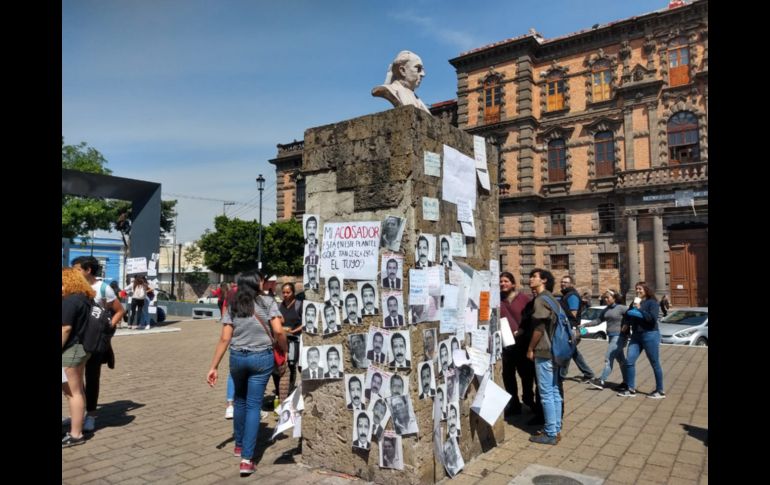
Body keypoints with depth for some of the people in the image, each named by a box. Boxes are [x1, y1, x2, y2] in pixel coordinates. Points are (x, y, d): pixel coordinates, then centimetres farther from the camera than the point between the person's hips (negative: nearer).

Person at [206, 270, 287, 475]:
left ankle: (239, 444, 38)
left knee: (240, 400, 24)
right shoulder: (267, 302, -4)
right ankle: (247, 459, -1)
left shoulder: (232, 306, 3)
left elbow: (224, 339, -3)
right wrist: (284, 354, 1)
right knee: (254, 406, 2)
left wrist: (214, 367, 0)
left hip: (237, 357, 3)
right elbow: (279, 332, -12)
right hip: (262, 358, -3)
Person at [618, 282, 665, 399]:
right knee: (629, 361, 2)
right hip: (636, 336, 7)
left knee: (655, 364, 3)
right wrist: (626, 325, 7)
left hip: (650, 335, -7)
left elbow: (652, 318, -21)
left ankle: (660, 391, 14)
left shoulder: (652, 302, -7)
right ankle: (631, 390, 9)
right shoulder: (634, 303, 13)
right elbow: (628, 316, 25)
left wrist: (639, 309, -20)